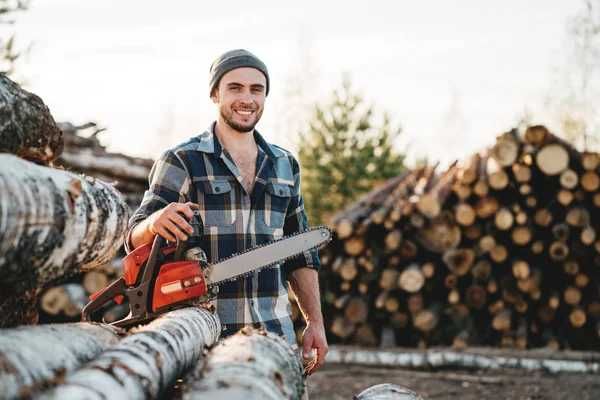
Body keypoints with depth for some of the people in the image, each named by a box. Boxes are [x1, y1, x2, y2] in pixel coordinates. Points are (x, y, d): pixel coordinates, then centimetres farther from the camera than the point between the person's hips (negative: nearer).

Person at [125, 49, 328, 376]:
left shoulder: (284, 165, 14)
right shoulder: (180, 162, -1)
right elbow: (136, 240, -8)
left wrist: (315, 322, 12)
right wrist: (155, 222, -31)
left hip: (275, 332, 4)